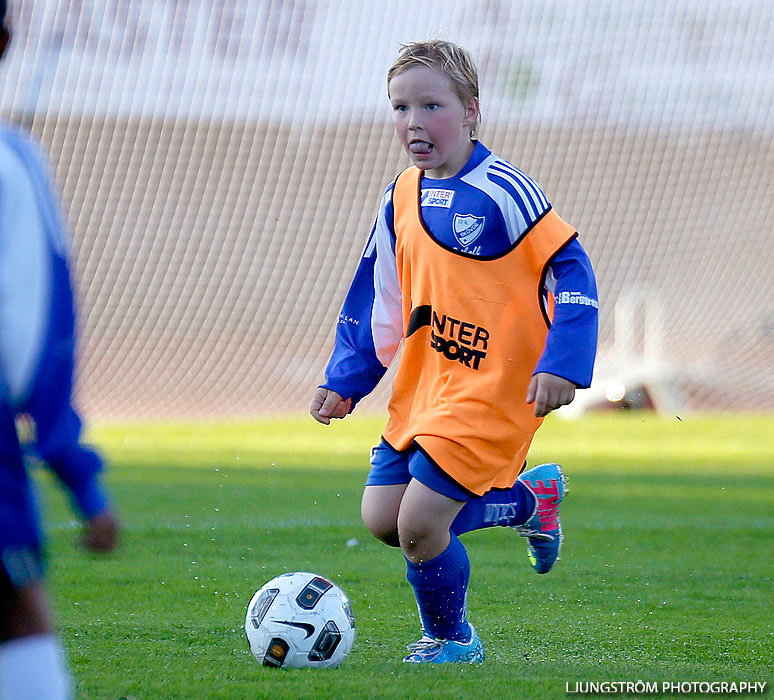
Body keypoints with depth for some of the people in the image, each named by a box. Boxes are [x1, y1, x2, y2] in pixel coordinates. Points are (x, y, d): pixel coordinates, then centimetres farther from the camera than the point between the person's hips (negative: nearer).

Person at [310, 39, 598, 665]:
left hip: (491, 390, -8)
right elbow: (375, 297, 18)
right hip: (422, 387, 8)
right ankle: (530, 499, 25)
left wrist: (561, 365, -20)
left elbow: (570, 268, -13)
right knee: (381, 517, 6)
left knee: (419, 523, -12)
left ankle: (451, 640, 17)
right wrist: (345, 380, 13)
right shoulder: (401, 198, 8)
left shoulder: (501, 189, -15)